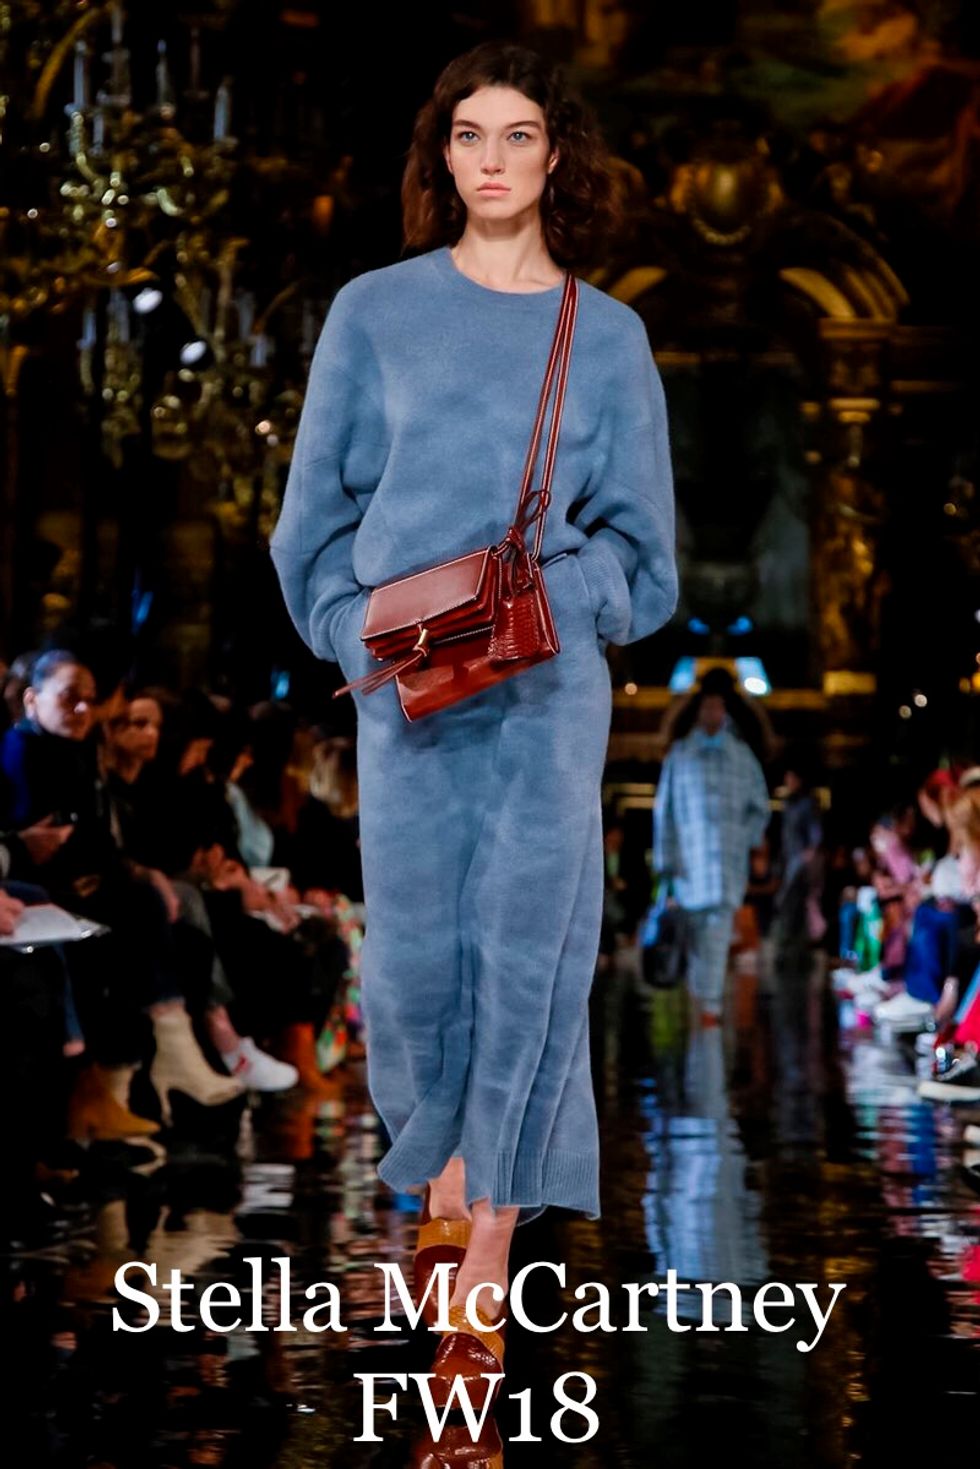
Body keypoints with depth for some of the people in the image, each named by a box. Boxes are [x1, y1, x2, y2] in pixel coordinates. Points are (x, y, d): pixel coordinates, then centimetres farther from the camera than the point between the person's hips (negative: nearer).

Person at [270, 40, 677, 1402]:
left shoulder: (608, 337, 8)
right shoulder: (376, 312, 6)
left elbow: (635, 540, 9)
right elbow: (320, 513, 8)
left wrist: (546, 595, -9)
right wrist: (365, 638, -4)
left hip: (550, 686, 0)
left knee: (528, 954, -3)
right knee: (415, 949, 2)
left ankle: (486, 1276, 3)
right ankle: (444, 1157, 32)